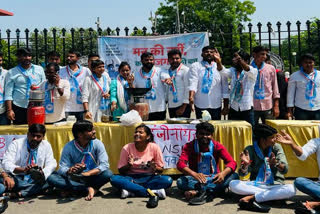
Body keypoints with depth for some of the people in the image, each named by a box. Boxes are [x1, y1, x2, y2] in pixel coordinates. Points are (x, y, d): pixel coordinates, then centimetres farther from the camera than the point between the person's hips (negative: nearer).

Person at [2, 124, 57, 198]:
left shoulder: (46, 145, 3)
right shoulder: (16, 144, -5)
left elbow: (51, 164, -4)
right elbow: (6, 164, -16)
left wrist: (42, 173, -28)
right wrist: (23, 170, -36)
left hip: (35, 180, 3)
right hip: (17, 180, -3)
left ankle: (19, 193, -24)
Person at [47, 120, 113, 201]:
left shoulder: (97, 144, -9)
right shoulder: (69, 147, -9)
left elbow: (104, 165, -18)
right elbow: (62, 168, -14)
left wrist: (87, 173, -34)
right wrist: (70, 171, -39)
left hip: (92, 177, 0)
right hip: (74, 179, 1)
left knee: (108, 174, -29)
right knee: (51, 178, -24)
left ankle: (73, 189, -19)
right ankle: (89, 188, -23)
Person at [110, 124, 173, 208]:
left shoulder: (154, 148, -6)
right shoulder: (127, 148, -5)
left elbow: (161, 169, 2)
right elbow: (121, 170, 0)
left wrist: (155, 168, -21)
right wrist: (129, 166, -20)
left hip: (149, 178, 0)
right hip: (131, 177, 0)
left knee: (168, 180, -29)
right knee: (114, 179, -31)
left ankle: (131, 190, -25)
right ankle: (154, 192, -31)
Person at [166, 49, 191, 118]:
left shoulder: (185, 70, -7)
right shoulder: (167, 71, 9)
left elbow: (188, 89, -11)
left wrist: (183, 107, -13)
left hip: (183, 105, -5)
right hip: (171, 106, 5)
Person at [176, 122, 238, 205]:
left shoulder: (217, 146, -3)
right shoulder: (189, 146, -6)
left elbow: (232, 162, -12)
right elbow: (180, 164, -21)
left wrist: (223, 173, -35)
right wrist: (194, 174, -42)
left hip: (213, 179, 2)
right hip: (196, 179, -1)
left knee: (234, 176, -25)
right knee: (180, 182, -30)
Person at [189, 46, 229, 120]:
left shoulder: (220, 67, 9)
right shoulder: (195, 66, 5)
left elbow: (225, 87, 9)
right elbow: (193, 82, -9)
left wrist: (226, 106, 5)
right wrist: (191, 96, -27)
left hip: (216, 106, 1)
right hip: (200, 105, -1)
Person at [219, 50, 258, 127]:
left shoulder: (253, 71, -4)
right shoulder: (232, 71, 7)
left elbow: (247, 70, -26)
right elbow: (223, 71, -11)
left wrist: (240, 60, -46)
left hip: (247, 109, -3)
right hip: (233, 108, 3)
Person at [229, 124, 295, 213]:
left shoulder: (276, 147, -1)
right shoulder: (250, 150, -3)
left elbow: (285, 169, -12)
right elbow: (242, 174, -8)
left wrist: (276, 164, -35)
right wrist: (245, 164, -31)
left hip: (275, 185, 0)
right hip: (255, 185, 0)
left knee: (291, 189, -31)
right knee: (233, 184, -25)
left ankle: (251, 197, -29)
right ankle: (270, 195, -25)